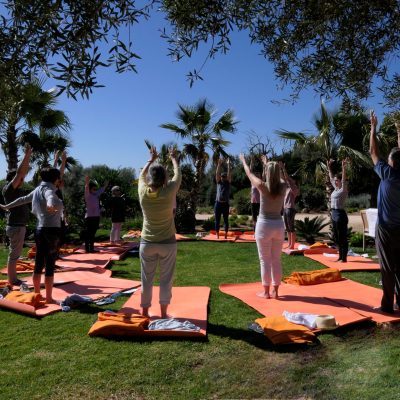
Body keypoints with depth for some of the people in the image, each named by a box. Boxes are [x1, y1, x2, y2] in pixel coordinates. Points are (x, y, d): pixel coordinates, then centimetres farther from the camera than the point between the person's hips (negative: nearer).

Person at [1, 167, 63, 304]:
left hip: (40, 230, 9)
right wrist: (52, 205, -57)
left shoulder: (39, 189, 15)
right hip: (51, 230, -9)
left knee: (39, 264, 15)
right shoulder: (48, 189, -10)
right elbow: (52, 198, -35)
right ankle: (49, 298, 3)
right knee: (50, 266, -3)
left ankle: (37, 295, 26)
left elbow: (23, 199, 26)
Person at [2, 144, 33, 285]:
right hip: (15, 226, -9)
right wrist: (26, 155, -20)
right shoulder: (8, 189, -11)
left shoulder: (17, 189, 12)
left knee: (15, 254, 14)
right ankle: (12, 280, 5)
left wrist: (28, 157, 11)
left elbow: (24, 172, 16)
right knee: (13, 254, -2)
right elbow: (19, 173, -20)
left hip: (19, 225, 9)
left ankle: (13, 278, 23)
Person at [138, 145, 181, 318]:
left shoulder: (143, 192, -9)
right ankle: (163, 314, 16)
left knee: (146, 279, 12)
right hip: (167, 243, -2)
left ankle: (145, 312, 22)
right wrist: (174, 158, 20)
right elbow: (178, 175, 4)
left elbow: (142, 175, 12)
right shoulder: (169, 192, -15)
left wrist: (151, 159, 25)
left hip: (147, 243, 2)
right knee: (165, 280, 9)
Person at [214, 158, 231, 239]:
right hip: (218, 203, 1)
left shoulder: (228, 183, 8)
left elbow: (229, 174, -3)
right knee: (217, 220, 3)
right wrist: (219, 164, -6)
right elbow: (217, 173, 1)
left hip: (225, 204, -1)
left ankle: (226, 235, 10)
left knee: (226, 220, 4)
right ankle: (217, 235, 9)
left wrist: (228, 165, -7)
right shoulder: (218, 182, 10)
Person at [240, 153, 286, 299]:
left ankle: (266, 291, 12)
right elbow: (277, 176, 21)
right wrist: (267, 163, 35)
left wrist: (243, 161, 22)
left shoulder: (263, 186, -13)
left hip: (264, 225, -4)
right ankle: (275, 291, 19)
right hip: (279, 225, 4)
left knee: (265, 260, 4)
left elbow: (249, 174, 3)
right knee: (276, 260, 12)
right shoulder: (283, 186, -2)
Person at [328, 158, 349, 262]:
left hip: (340, 214, -9)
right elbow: (331, 178, 22)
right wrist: (329, 167, 24)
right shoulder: (335, 189, 13)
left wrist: (343, 168, -29)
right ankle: (340, 257, 20)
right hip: (334, 214, 9)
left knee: (342, 237, -3)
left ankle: (344, 258, 1)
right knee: (337, 237, 12)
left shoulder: (343, 189, -8)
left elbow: (344, 178, -22)